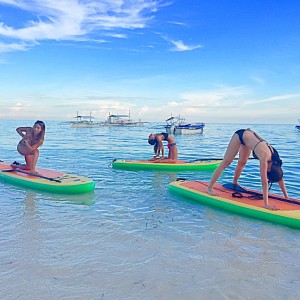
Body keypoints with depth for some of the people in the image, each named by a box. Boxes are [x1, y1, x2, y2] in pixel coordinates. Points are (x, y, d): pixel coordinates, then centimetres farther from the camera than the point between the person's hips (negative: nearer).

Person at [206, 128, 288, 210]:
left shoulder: (274, 157, -16)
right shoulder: (264, 157, -34)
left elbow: (280, 177, -4)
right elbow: (264, 182, -33)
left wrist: (286, 197, 0)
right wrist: (266, 204, -31)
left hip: (248, 135, 7)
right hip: (240, 135, -7)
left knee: (241, 163, 19)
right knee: (225, 164, -5)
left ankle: (234, 183, 42)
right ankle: (209, 187, 2)